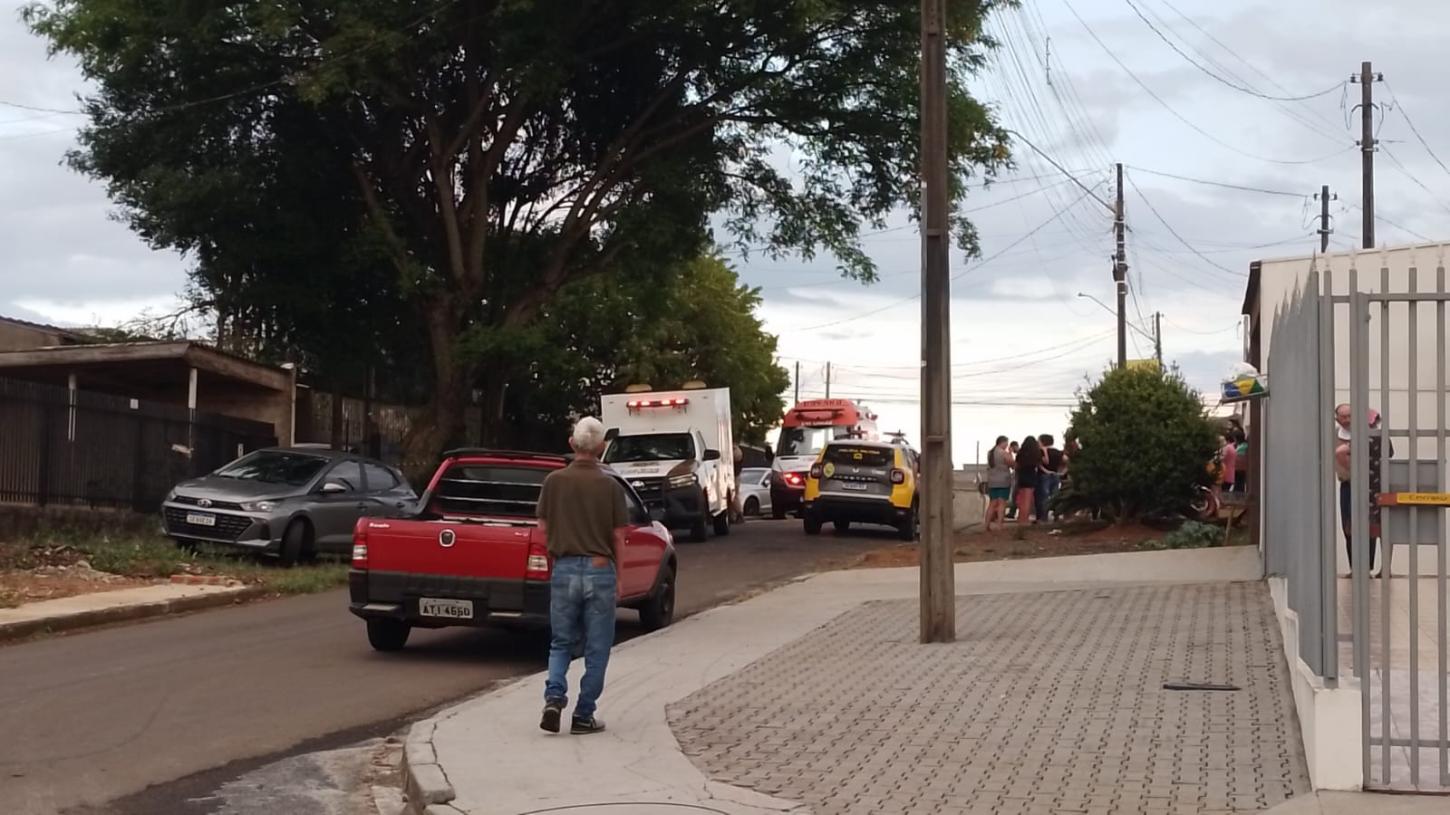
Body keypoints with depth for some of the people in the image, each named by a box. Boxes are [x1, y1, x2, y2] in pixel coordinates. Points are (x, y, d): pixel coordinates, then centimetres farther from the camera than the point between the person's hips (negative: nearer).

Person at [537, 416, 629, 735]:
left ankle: (554, 698, -7)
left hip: (564, 568, 2)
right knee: (597, 648, 8)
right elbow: (618, 536, -2)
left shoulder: (554, 481, -2)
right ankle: (584, 715, 8)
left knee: (561, 642, 14)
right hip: (600, 570, -1)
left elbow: (543, 528, 2)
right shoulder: (610, 486, -5)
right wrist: (616, 574, 10)